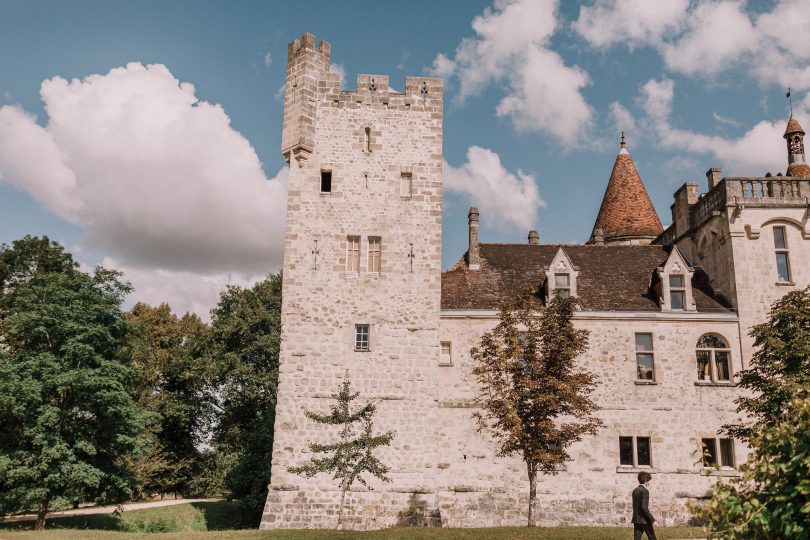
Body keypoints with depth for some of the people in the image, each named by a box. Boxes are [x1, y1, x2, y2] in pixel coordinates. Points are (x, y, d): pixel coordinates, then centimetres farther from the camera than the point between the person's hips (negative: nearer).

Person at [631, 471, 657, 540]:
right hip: (644, 520, -7)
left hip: (636, 519, 7)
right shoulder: (645, 491, -14)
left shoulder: (635, 491, 11)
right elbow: (644, 507, -21)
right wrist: (652, 519, -18)